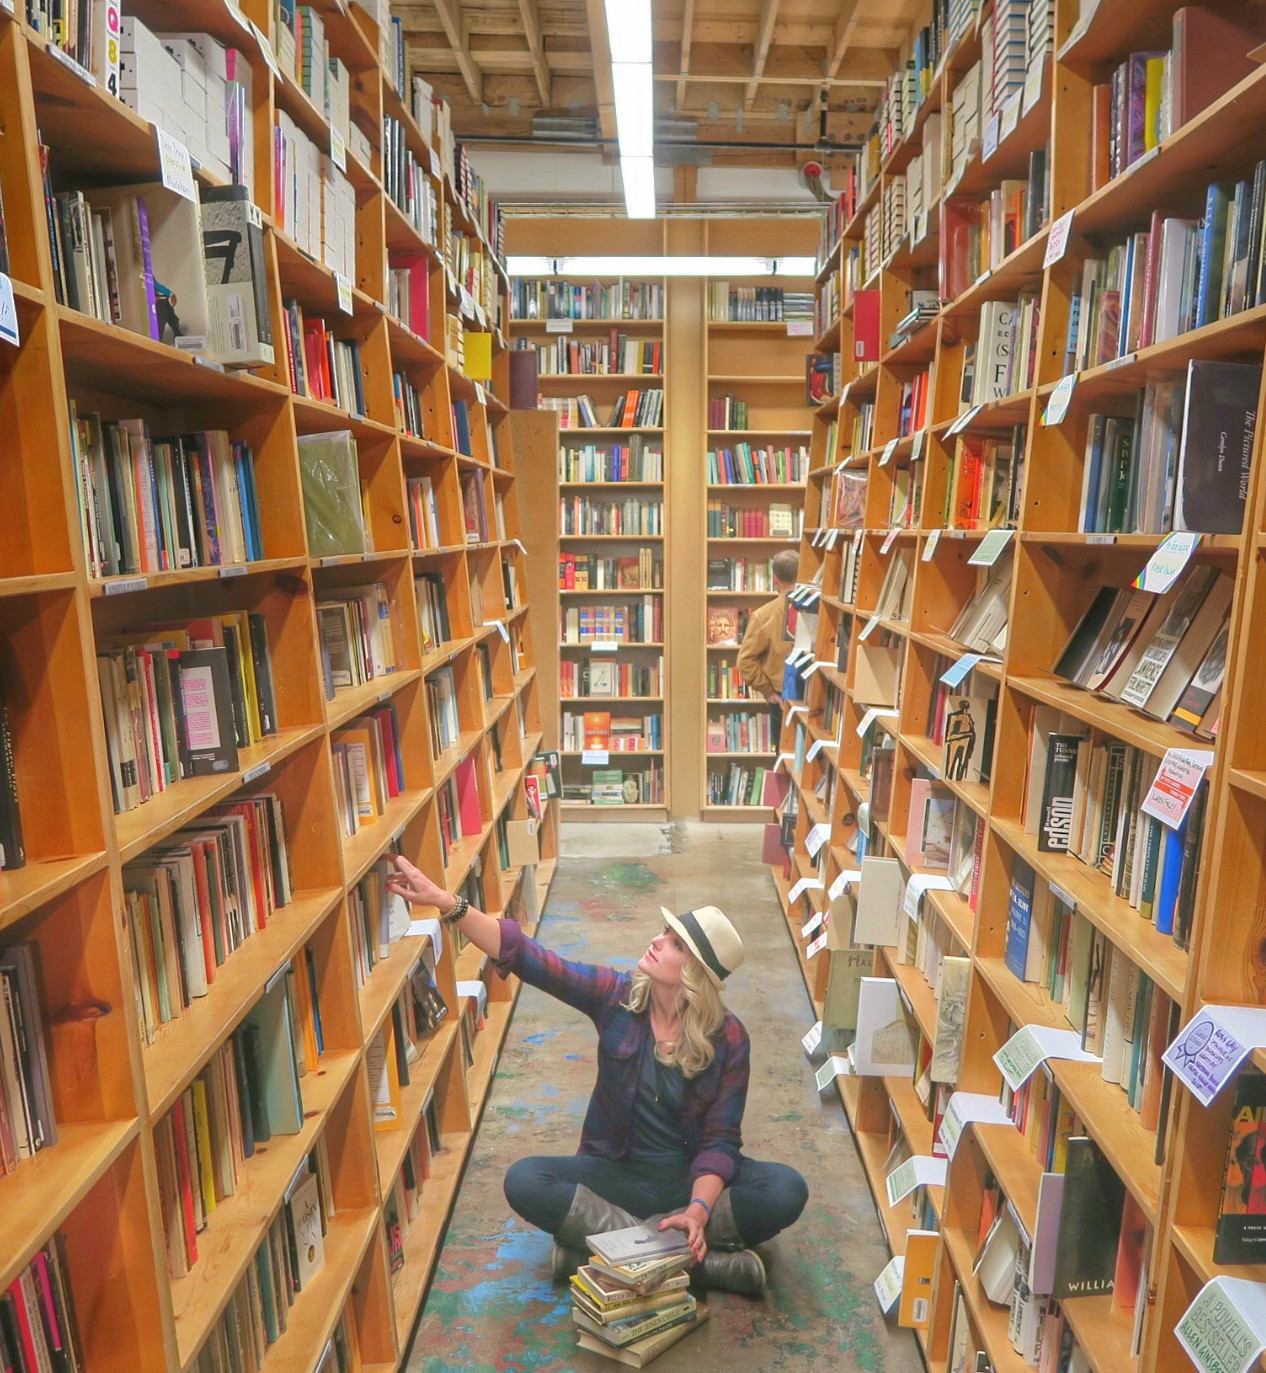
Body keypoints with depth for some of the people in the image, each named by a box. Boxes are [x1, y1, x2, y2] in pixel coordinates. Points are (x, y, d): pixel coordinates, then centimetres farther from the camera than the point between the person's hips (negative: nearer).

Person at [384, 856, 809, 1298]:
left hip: (694, 1176, -1)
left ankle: (595, 1241, -22)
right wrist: (444, 901, -31)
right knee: (524, 1181, -25)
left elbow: (720, 1138, -11)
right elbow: (525, 956, -21)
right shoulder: (616, 996, -13)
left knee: (786, 1191, -28)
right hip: (619, 1172, 1)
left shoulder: (728, 1037, -15)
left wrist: (699, 1208, -30)